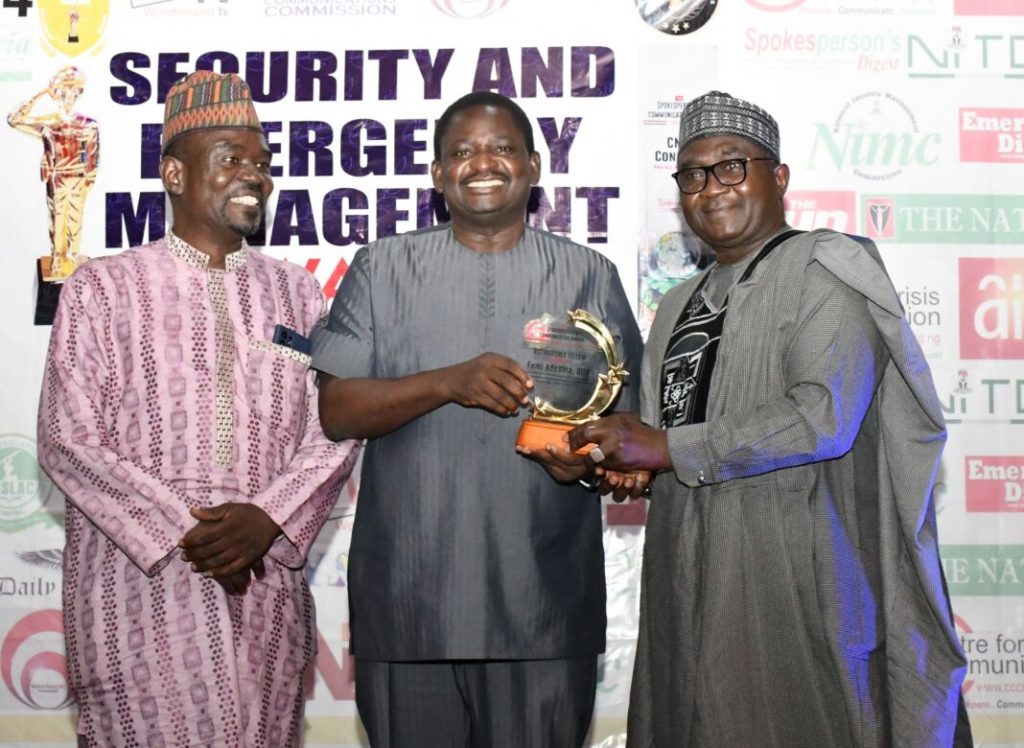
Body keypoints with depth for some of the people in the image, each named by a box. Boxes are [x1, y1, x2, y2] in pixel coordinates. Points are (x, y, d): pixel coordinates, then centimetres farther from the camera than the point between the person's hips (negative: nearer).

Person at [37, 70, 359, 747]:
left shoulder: (297, 294, 10)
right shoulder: (104, 288, 0)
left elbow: (335, 430, 4)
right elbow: (68, 439, -5)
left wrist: (267, 518, -12)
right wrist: (182, 532, -12)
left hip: (266, 583, 3)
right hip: (140, 580, -3)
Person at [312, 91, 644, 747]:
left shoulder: (590, 276, 8)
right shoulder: (383, 269, 7)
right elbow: (334, 411, -2)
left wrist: (587, 456, -13)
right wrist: (448, 383, -17)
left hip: (544, 606, 1)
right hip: (408, 602, 0)